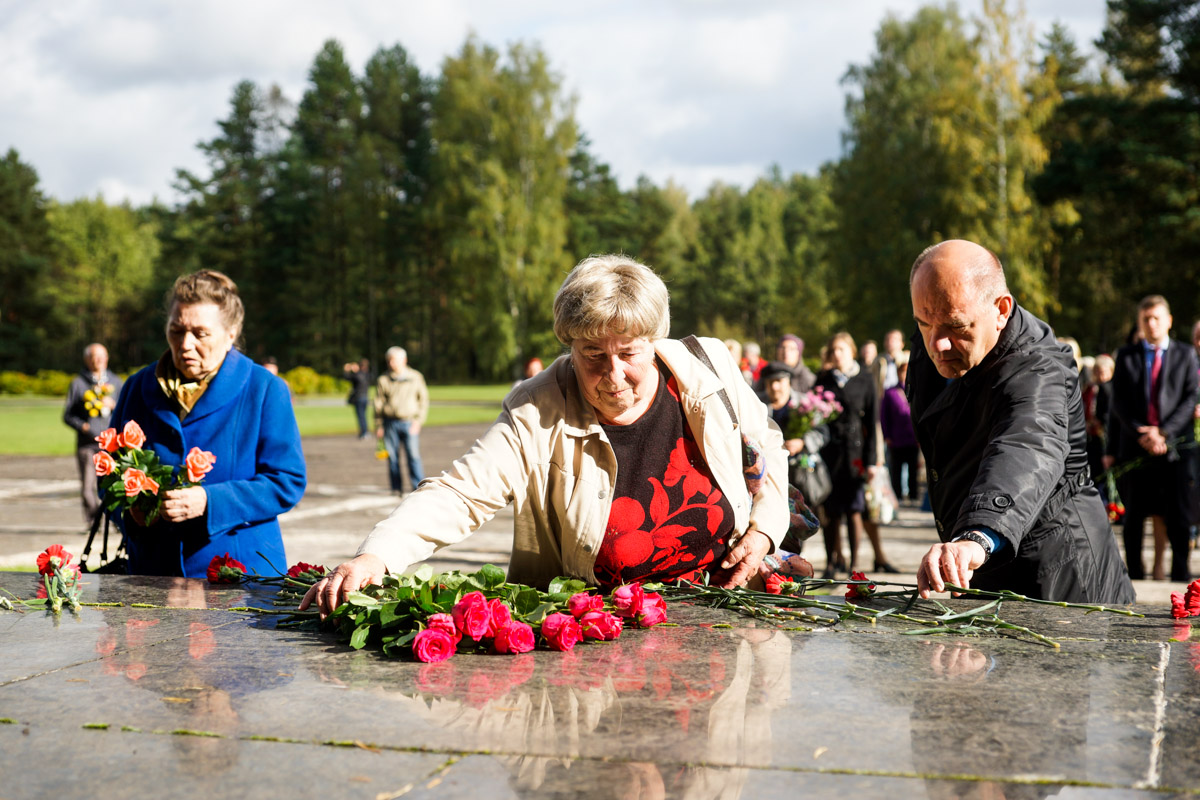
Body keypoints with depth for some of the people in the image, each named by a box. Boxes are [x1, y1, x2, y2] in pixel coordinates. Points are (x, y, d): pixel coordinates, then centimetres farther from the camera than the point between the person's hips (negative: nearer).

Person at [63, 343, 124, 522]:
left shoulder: (115, 381, 15)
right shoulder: (78, 383, 8)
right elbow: (67, 415, 7)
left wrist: (113, 405, -5)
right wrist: (83, 426, -10)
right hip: (87, 443, -1)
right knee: (88, 485, -4)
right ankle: (93, 522, 5)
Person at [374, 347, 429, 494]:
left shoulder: (416, 378, 7)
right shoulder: (383, 380, 7)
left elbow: (424, 400, 9)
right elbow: (378, 404, 10)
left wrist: (418, 421, -2)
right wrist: (378, 426, 5)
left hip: (410, 423, -1)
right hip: (390, 423, 1)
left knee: (413, 456, -7)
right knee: (392, 457, 2)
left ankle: (419, 487, -3)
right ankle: (397, 489, 10)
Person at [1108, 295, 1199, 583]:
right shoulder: (1126, 356, 10)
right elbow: (1119, 402, 4)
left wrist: (1164, 433, -11)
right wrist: (1141, 434, -10)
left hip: (1175, 447, -1)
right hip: (1135, 448, 1)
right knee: (1134, 517, 4)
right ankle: (1134, 576, 11)